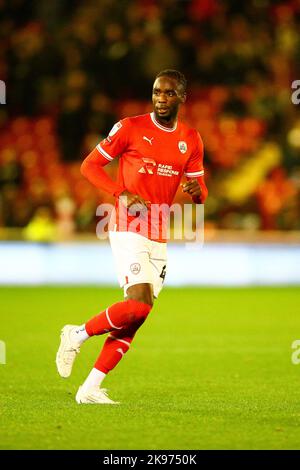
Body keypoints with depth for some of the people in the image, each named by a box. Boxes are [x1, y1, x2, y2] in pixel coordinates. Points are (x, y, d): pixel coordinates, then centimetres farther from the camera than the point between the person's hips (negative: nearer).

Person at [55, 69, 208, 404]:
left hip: (159, 238, 6)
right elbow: (89, 166, -1)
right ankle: (77, 335, 0)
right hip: (129, 230, -6)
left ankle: (90, 388, 9)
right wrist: (123, 194, -15)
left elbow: (200, 194, 15)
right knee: (139, 304, -23)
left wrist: (196, 190, -11)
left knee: (133, 321, 3)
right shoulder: (130, 128, -5)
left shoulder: (191, 140, 9)